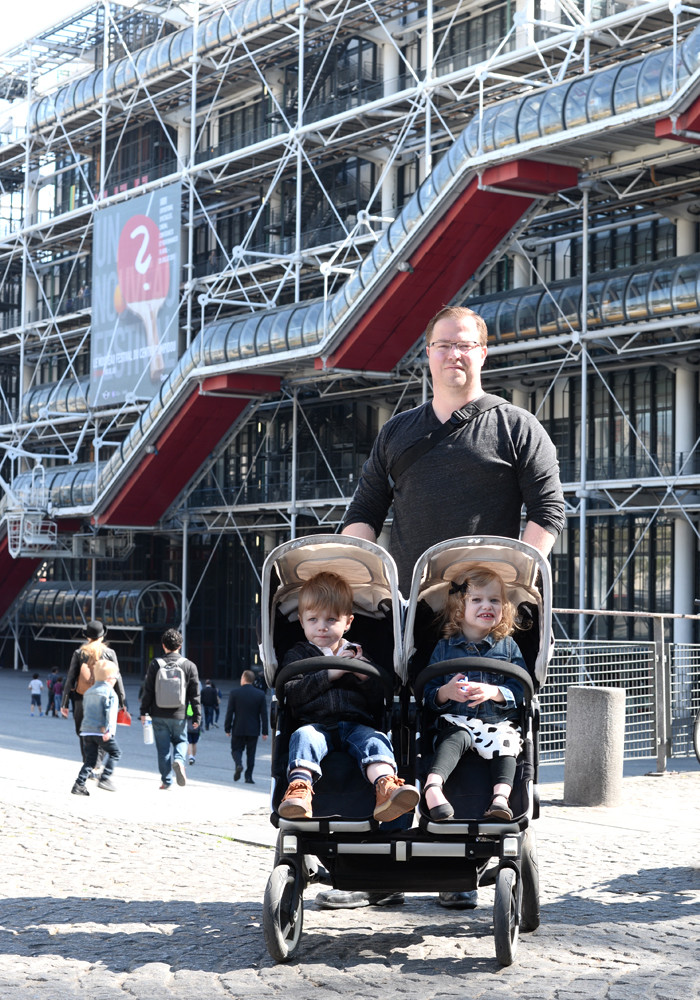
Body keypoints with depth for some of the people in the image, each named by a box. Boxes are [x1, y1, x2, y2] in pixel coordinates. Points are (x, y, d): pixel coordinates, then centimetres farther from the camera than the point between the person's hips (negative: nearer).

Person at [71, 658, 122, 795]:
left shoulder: (88, 692, 19)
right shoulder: (109, 692, -5)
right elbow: (110, 712, -15)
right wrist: (108, 730, -20)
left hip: (86, 730, 7)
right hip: (101, 731, -7)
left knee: (90, 759, 8)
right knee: (114, 752, 9)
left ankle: (79, 783, -3)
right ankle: (105, 778, -1)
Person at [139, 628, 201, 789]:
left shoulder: (155, 664, -2)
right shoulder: (189, 665, 0)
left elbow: (148, 690, -1)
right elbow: (195, 694, 1)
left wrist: (144, 711, 7)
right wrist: (197, 716, 6)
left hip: (159, 715, 0)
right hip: (179, 715, 0)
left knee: (163, 747, 7)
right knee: (181, 740, 18)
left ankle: (166, 780, 8)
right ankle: (179, 760, -12)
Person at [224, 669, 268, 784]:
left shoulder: (234, 693, -6)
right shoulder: (260, 694, -2)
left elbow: (229, 712, -5)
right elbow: (264, 714, -2)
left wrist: (227, 729, 3)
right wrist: (265, 731, 3)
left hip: (238, 729, -1)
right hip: (253, 730, 1)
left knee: (236, 749, 11)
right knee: (251, 754, 9)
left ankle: (238, 764, -18)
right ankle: (248, 776, 6)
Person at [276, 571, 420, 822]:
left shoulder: (357, 656, 25)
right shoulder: (298, 655, 20)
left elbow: (378, 704, 18)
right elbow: (292, 695, 0)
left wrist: (366, 676, -2)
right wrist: (330, 673, -6)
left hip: (357, 724, 1)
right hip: (316, 724, -1)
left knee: (374, 740, -29)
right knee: (303, 737, -33)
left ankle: (386, 790, -54)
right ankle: (298, 789, -52)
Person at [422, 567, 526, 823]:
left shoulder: (508, 646, 12)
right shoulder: (444, 648, 12)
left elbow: (520, 690, 2)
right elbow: (428, 694, 8)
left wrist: (494, 692, -17)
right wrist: (446, 692, -15)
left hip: (497, 721, 2)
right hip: (456, 721, -1)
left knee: (506, 742, -28)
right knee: (456, 739, -32)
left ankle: (501, 796, -39)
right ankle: (433, 785, -50)